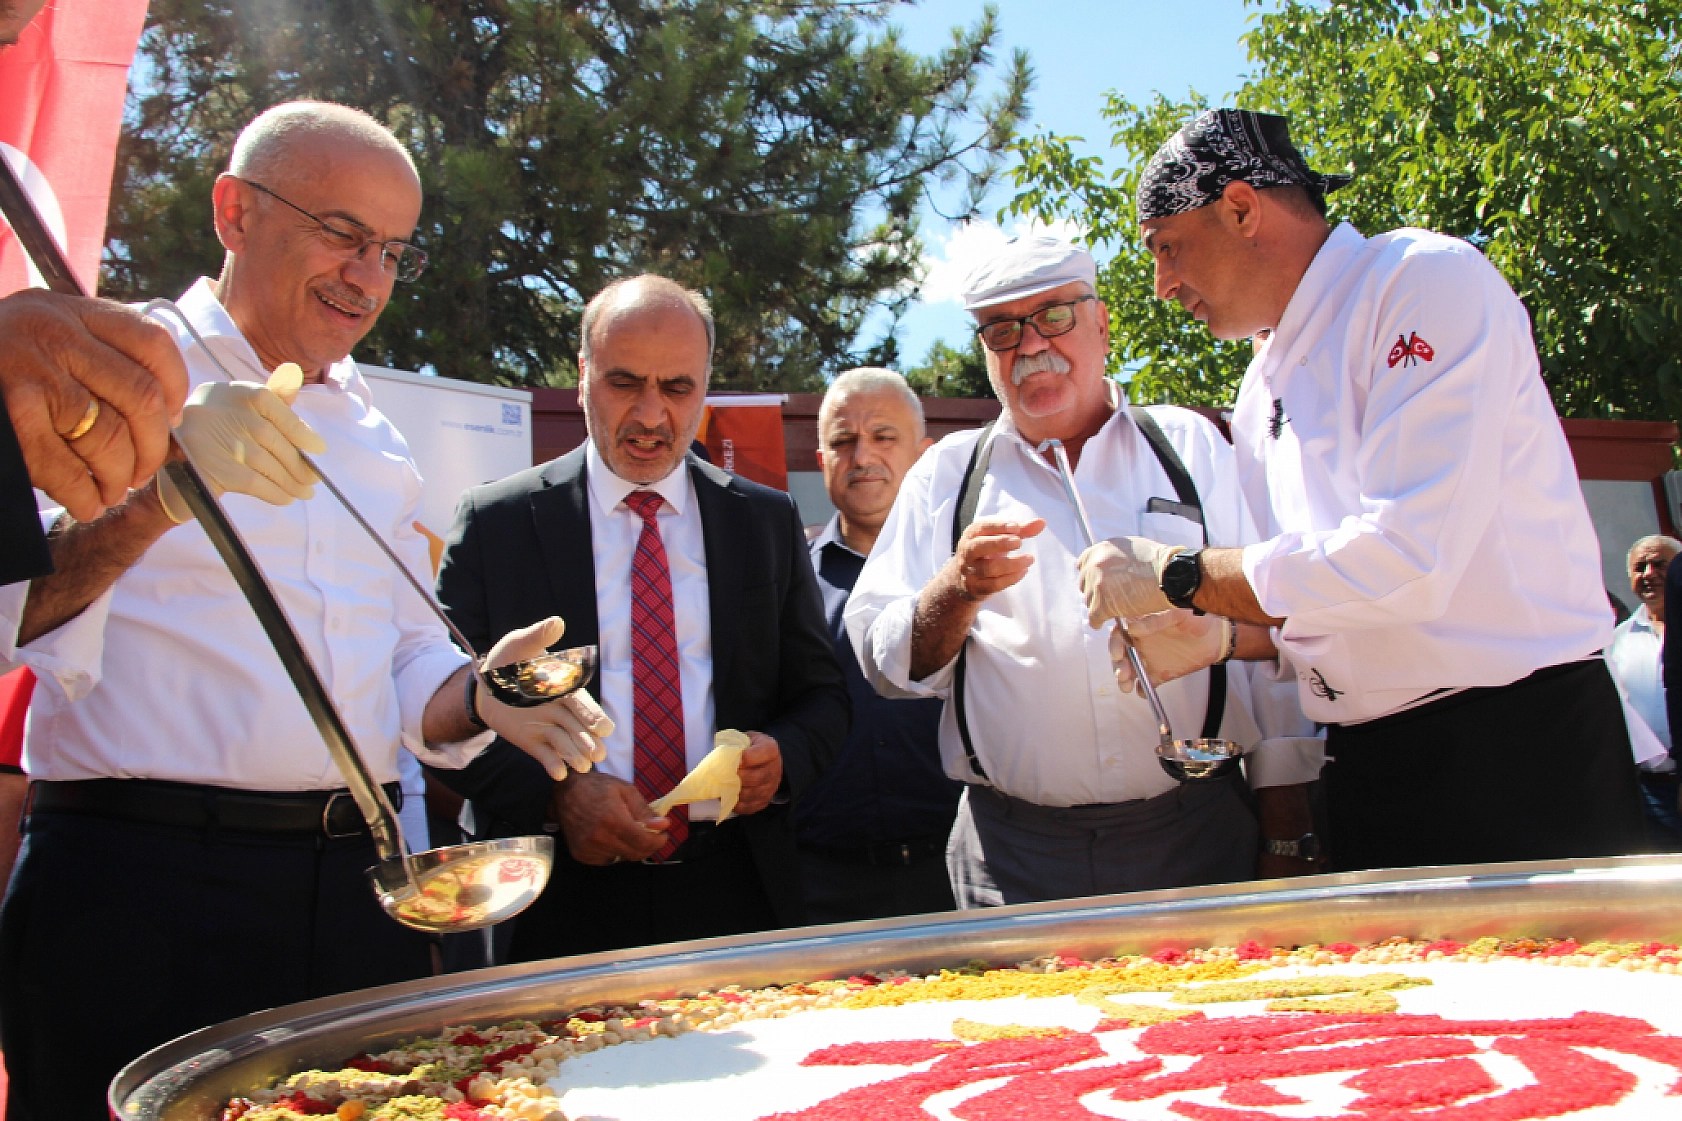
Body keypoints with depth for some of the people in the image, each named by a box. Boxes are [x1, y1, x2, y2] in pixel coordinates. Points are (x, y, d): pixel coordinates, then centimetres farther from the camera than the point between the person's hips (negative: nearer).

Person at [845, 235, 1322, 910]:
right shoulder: (948, 473, 11)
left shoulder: (1189, 444, 10)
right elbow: (887, 664, 5)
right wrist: (959, 589, -16)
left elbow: (1274, 636, 7)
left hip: (1197, 841, 0)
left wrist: (1286, 844, 0)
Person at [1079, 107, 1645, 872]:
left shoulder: (1428, 280, -13)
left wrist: (1176, 577, -16)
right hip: (1368, 772, 8)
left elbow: (1409, 559, -24)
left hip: (1520, 758, -7)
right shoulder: (1264, 385, 13)